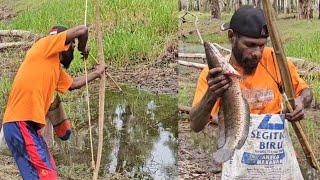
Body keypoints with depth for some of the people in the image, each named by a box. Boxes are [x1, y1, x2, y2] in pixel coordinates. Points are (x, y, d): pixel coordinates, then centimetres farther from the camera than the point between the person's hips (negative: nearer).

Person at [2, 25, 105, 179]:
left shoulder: (56, 67, 22)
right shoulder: (45, 45, -1)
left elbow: (72, 84, 39)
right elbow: (82, 30, -8)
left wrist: (96, 73, 50)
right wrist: (83, 48, 12)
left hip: (29, 124, 10)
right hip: (21, 123, -10)